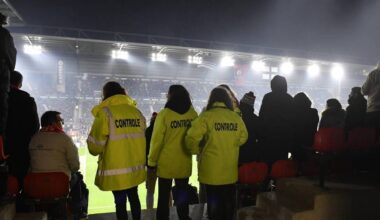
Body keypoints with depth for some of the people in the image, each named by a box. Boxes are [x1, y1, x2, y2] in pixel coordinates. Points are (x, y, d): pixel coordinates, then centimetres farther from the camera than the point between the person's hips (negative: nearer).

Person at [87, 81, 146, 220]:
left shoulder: (105, 112, -12)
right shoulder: (137, 112, 4)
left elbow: (95, 144, -11)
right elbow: (141, 137, 8)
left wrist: (96, 151, 11)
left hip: (116, 168, -5)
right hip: (135, 165, 5)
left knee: (120, 201, 8)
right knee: (133, 197, 22)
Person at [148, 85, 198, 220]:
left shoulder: (164, 114, -15)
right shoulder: (193, 114, -6)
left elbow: (157, 140, -12)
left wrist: (152, 161, -4)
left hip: (166, 163, -3)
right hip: (184, 163, 3)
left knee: (163, 197, 12)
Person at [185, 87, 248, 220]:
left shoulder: (206, 116, -14)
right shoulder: (236, 117, -3)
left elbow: (192, 138, -16)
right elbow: (243, 138, 9)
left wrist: (197, 151, 3)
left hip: (212, 168, -3)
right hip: (230, 169, 3)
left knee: (213, 200, 11)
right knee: (228, 200, 19)